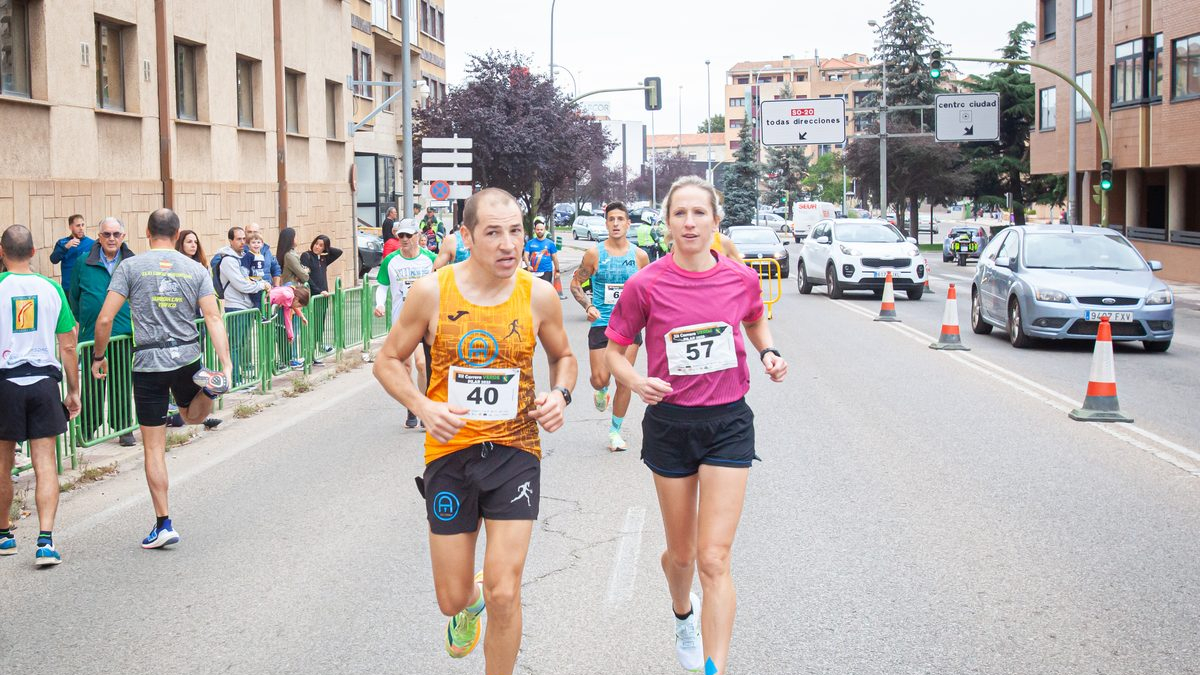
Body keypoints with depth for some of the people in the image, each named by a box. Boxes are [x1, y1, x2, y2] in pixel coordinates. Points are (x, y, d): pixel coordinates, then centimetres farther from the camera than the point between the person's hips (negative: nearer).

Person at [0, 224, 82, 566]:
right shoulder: (51, 289, 1)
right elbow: (68, 346, 4)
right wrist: (73, 390, 13)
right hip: (44, 381, 1)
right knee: (45, 465, 1)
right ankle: (45, 540, -10)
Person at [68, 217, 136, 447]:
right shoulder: (84, 263, 2)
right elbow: (74, 296, 11)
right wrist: (83, 320, 9)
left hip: (125, 335, 0)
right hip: (91, 335, 0)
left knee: (122, 385, 7)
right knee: (92, 385, 5)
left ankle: (124, 429, 17)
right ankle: (88, 429, 16)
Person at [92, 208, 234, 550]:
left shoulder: (130, 267, -2)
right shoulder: (197, 270, 4)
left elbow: (105, 319, -6)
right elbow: (213, 319, -5)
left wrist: (98, 356, 8)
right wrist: (226, 364, -8)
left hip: (148, 362, -2)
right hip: (188, 357, 2)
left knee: (154, 447, 4)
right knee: (193, 416, 29)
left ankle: (164, 523, 3)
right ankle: (207, 386, -6)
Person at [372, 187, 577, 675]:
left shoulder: (539, 295, -5)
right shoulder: (432, 292, -9)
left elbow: (563, 356, 13)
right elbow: (388, 361, 2)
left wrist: (560, 394, -8)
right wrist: (423, 406, -16)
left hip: (515, 450, 0)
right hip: (449, 452, 0)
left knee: (504, 594, -8)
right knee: (452, 599, 10)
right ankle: (470, 602, 49)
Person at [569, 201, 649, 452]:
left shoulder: (639, 256, 3)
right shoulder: (594, 254, -3)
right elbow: (575, 283, 5)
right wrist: (587, 306, -10)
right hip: (601, 324, -1)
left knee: (624, 380, -1)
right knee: (600, 379, -4)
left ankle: (615, 430, 15)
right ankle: (602, 391, 36)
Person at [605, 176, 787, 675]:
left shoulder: (740, 278, -3)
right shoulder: (645, 286, -9)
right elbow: (614, 349, 1)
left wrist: (768, 353, 0)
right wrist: (635, 381, -19)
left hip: (728, 424, 0)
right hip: (669, 423, 0)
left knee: (714, 559, -9)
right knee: (681, 552, 16)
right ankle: (683, 616, 49)